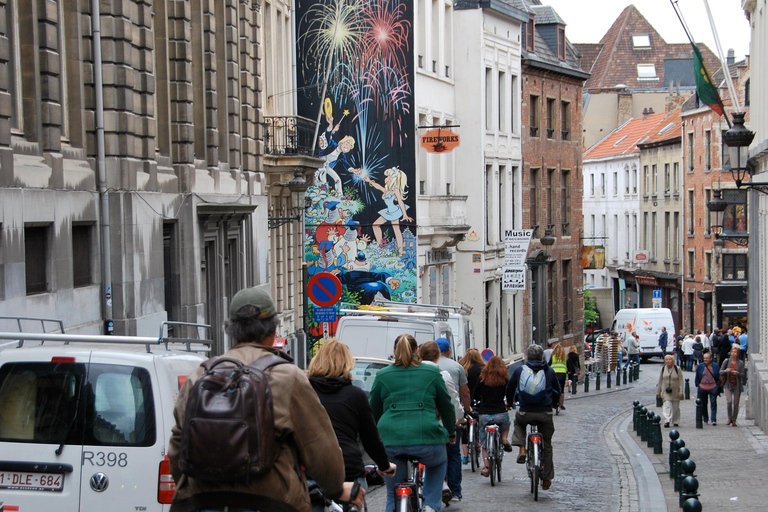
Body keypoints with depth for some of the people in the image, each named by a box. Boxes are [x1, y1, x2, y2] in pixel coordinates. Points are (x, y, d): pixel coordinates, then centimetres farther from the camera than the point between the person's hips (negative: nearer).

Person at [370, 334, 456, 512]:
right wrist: (451, 431, 34)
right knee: (438, 463, 34)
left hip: (390, 440, 1)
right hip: (426, 437, 0)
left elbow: (374, 411, 19)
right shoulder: (432, 372, 10)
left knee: (393, 496, 16)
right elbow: (446, 405, 17)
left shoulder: (382, 375, 13)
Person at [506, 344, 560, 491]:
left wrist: (510, 402, 36)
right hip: (545, 413, 1)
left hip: (525, 412, -1)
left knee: (518, 422, 35)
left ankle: (522, 449, 12)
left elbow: (510, 389, 16)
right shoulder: (549, 371, 8)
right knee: (546, 445, 16)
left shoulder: (519, 370, 4)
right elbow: (556, 392, 19)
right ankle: (546, 479, 19)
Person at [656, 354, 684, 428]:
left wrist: (681, 391, -10)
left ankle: (675, 421, 24)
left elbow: (681, 381, -3)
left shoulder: (677, 369, -3)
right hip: (666, 391, 0)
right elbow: (660, 381, 10)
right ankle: (667, 421, -23)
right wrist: (658, 391, 9)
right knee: (667, 405, -15)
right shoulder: (663, 369, 4)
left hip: (675, 391, 0)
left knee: (675, 407, 8)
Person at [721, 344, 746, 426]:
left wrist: (737, 373, -21)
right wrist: (725, 371, -16)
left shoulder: (740, 363, 0)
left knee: (736, 403, 3)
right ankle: (729, 418, 4)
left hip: (737, 385, 0)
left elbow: (743, 374, -1)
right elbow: (720, 372, 5)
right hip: (728, 385, 0)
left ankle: (734, 420, 15)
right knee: (729, 401, -14)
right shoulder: (726, 361, 2)